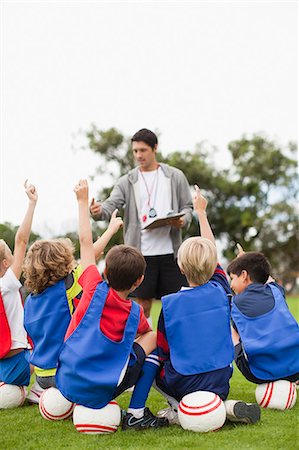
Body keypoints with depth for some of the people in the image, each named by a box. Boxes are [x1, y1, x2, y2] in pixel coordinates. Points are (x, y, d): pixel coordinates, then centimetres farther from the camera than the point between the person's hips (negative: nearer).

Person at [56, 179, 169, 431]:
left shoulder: (95, 291, -6)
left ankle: (67, 401, 21)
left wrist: (83, 201, 12)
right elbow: (149, 333, 21)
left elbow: (86, 242, 4)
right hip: (97, 394, -3)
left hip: (65, 382, 4)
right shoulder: (135, 313, -5)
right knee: (154, 339, 8)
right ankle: (136, 414, 3)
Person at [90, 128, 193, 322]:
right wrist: (98, 210, -29)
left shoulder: (175, 177, 7)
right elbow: (111, 204, -6)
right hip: (142, 253, 0)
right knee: (143, 302, 3)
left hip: (170, 251, 0)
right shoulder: (127, 182, 6)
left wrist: (183, 221, -12)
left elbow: (187, 206, 10)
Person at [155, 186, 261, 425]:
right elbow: (211, 252, 14)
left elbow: (162, 352, -4)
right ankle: (226, 407, 0)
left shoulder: (169, 304, -14)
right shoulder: (220, 291, -5)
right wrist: (201, 212, 25)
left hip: (184, 384, -2)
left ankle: (179, 409, 1)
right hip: (220, 384, 2)